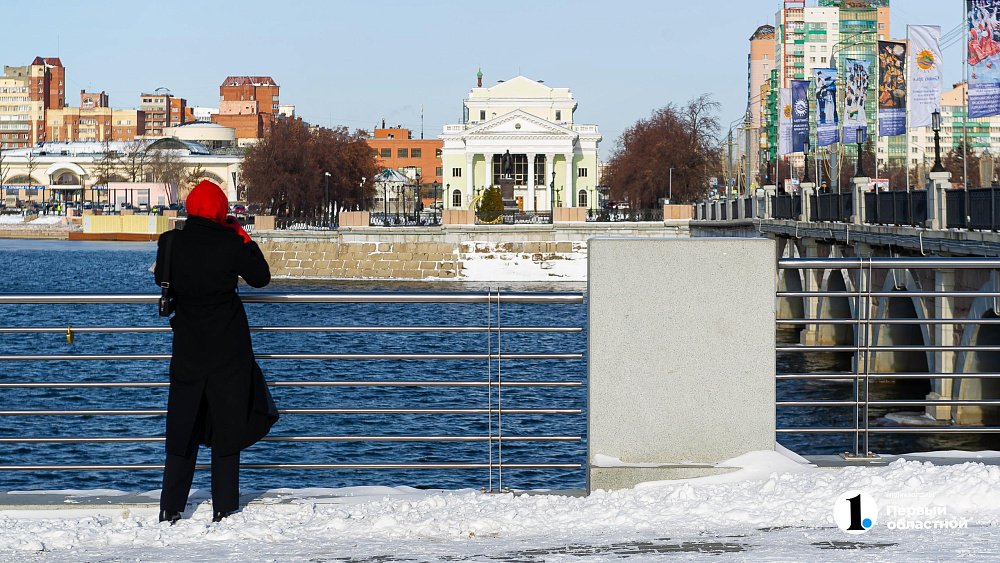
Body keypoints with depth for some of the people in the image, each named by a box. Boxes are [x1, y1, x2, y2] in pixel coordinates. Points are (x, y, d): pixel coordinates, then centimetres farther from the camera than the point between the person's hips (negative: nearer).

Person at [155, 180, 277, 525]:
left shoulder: (171, 242, -5)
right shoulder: (230, 244, -13)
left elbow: (161, 278, 12)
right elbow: (261, 277, 0)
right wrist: (243, 237, 6)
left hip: (187, 350, 2)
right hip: (229, 351, -2)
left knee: (182, 428, 11)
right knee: (227, 429, 7)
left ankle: (170, 511, 12)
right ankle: (224, 510, 8)